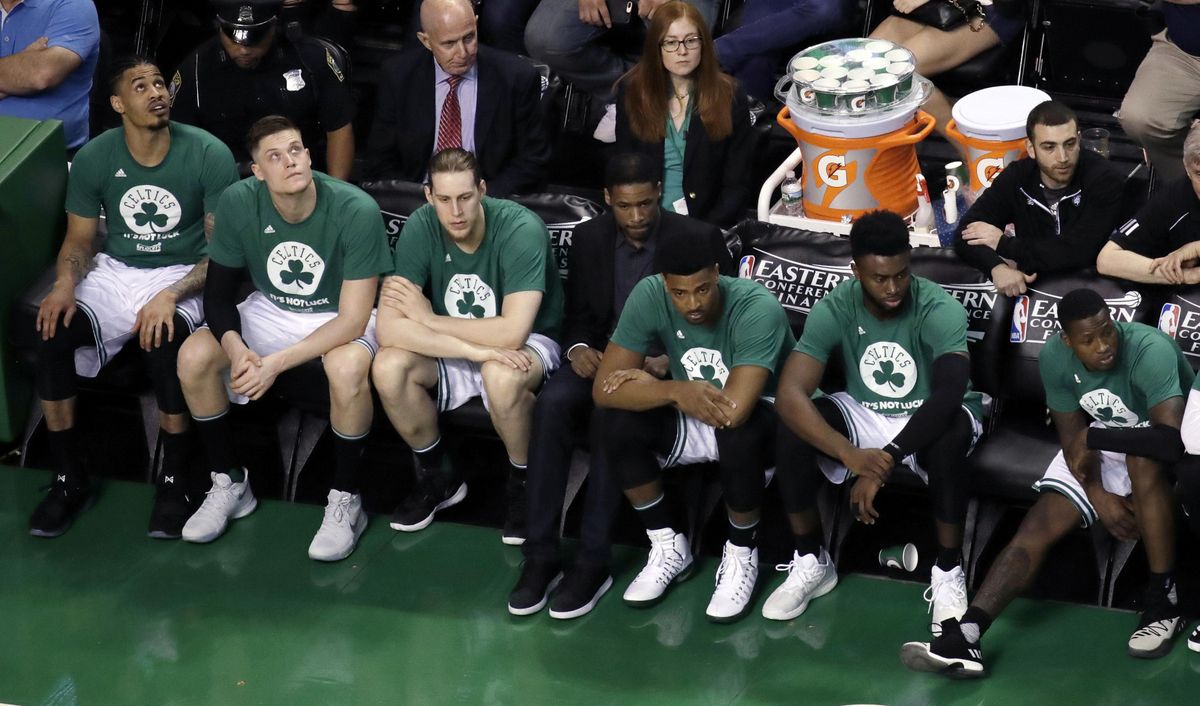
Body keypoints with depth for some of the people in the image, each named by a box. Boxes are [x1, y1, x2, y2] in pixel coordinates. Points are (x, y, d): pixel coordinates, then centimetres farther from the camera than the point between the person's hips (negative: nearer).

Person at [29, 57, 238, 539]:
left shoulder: (208, 155, -13)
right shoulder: (95, 157, -3)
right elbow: (79, 238, 6)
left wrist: (170, 296, -27)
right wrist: (65, 284, -17)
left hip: (182, 275, -3)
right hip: (116, 269, 3)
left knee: (163, 342, -36)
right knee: (54, 332, -25)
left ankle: (174, 481, -15)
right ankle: (69, 479, -8)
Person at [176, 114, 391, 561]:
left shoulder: (356, 211, -27)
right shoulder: (238, 204, -17)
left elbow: (353, 320, -25)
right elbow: (218, 292, -6)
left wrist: (278, 362, -32)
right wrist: (235, 349, -27)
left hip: (339, 319, -4)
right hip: (270, 309, 4)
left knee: (347, 368, -37)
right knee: (194, 356, -20)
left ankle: (345, 502, -15)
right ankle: (229, 485, 2)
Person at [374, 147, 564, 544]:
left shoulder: (521, 229, -25)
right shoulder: (420, 229, -17)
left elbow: (512, 332, -32)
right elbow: (389, 329, -24)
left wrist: (428, 318, -22)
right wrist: (474, 349, -33)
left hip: (528, 344, -3)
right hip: (451, 350, 4)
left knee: (501, 376, -38)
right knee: (388, 368, -25)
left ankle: (523, 482, -8)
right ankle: (438, 477, 1)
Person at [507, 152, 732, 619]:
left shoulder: (700, 240, -5)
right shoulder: (589, 238, 7)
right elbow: (577, 315, 14)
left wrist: (670, 360, -19)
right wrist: (578, 347, -10)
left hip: (665, 366, -4)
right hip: (601, 358, 4)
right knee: (552, 403, -30)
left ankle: (593, 562, -30)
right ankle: (540, 556, -28)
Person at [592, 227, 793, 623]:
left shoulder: (757, 310, -31)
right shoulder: (649, 297, -18)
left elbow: (735, 409, -41)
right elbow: (604, 389, -21)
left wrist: (647, 381, -26)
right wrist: (675, 390, -39)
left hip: (764, 420, -4)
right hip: (693, 420, 4)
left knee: (737, 432, -37)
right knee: (619, 422, -22)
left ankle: (742, 554, -11)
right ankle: (669, 547, -3)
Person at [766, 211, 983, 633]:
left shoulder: (940, 310, -26)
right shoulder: (833, 310, -19)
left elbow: (948, 395, -40)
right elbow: (790, 394, -30)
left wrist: (886, 461, -46)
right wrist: (850, 453, -45)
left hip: (930, 419, -2)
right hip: (863, 414, 3)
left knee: (946, 441, -38)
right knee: (793, 430, -26)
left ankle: (948, 573, -18)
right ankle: (810, 562, -7)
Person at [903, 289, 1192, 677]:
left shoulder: (1150, 351, -34)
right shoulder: (1055, 358, -16)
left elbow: (1172, 438, -44)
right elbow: (1072, 438, -8)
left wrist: (1095, 436, -32)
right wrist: (1098, 495, -24)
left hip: (1156, 445, -5)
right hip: (1100, 445, 5)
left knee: (1143, 460, -40)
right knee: (1040, 525, -14)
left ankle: (1162, 601, -26)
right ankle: (964, 635, -27)